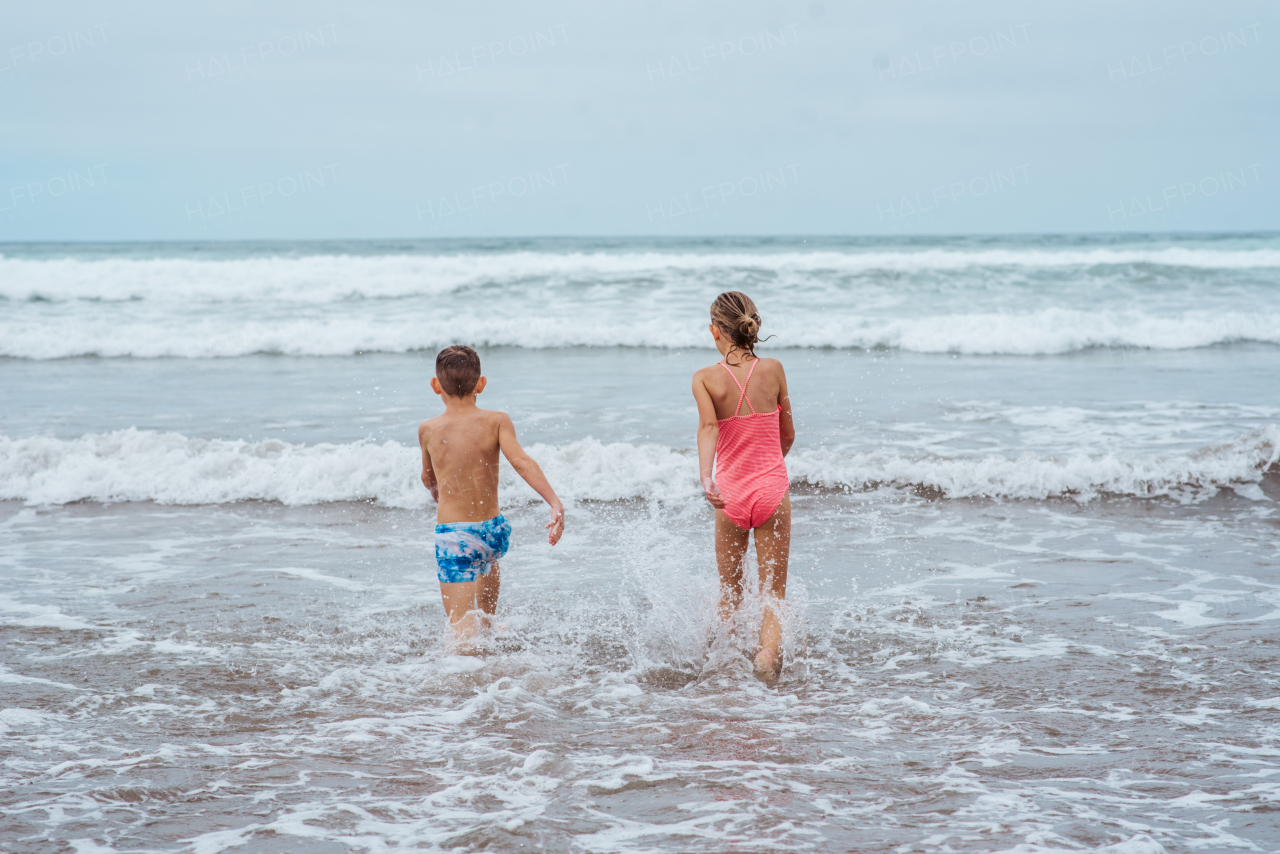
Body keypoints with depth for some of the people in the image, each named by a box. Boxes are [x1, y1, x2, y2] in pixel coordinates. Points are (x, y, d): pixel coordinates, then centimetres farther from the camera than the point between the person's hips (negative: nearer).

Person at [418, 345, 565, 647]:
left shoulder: (428, 430, -1)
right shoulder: (496, 421, -6)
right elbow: (521, 461, -20)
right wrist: (555, 503, -23)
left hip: (453, 535, -2)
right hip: (492, 529, 3)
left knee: (461, 625, -4)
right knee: (489, 557, 40)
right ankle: (488, 625, 57)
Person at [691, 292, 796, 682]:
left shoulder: (705, 378, -5)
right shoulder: (773, 369, -1)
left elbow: (708, 428, -23)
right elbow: (787, 435, 7)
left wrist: (706, 479, -34)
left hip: (730, 493, 0)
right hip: (772, 489, 0)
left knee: (730, 590, 21)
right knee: (774, 591, 3)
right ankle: (770, 645, -24)